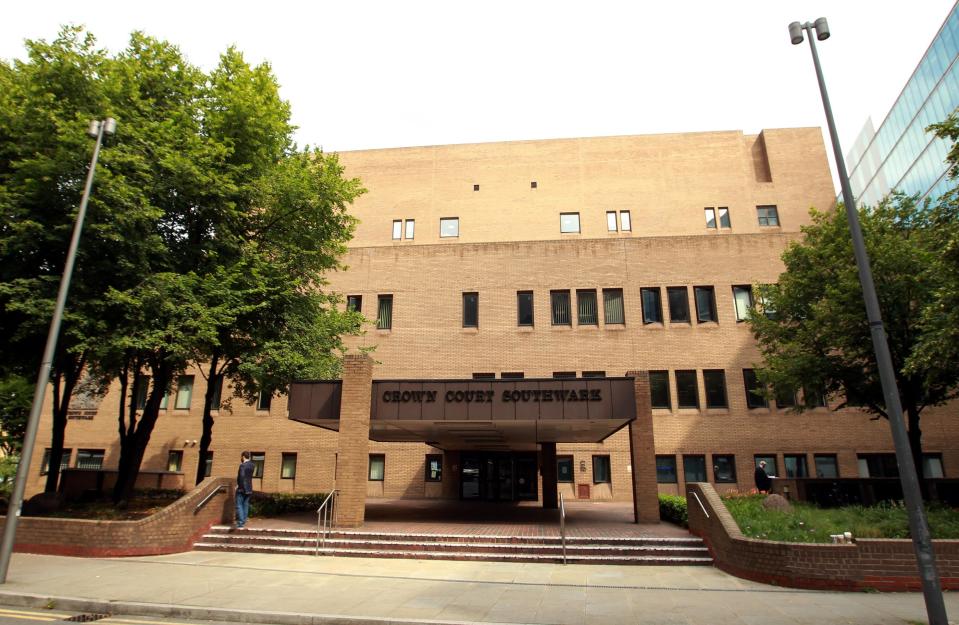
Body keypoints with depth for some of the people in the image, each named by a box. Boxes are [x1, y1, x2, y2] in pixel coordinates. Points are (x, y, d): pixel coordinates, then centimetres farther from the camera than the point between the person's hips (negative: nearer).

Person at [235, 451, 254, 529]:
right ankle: (243, 521, 13)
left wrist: (239, 485, -13)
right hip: (249, 488, 7)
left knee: (239, 505, -4)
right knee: (245, 505, 11)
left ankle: (240, 524, -8)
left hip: (242, 489, -7)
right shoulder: (251, 465, 8)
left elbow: (241, 476, -25)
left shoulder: (242, 465, -16)